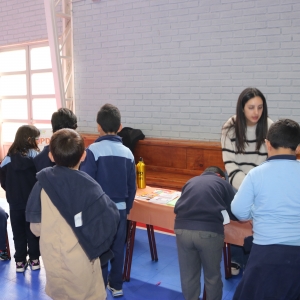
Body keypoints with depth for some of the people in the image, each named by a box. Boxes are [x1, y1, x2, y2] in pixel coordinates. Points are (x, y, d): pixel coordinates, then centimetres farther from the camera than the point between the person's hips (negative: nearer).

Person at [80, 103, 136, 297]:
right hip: (120, 208, 4)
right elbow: (132, 186, 5)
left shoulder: (93, 150, -15)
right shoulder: (127, 152, -1)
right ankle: (116, 285, 31)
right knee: (117, 248, 17)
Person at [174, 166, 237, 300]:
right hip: (209, 231, -2)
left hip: (182, 229, 3)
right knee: (212, 275, 19)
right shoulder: (223, 183, 16)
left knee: (188, 275, 20)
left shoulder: (190, 182, 24)